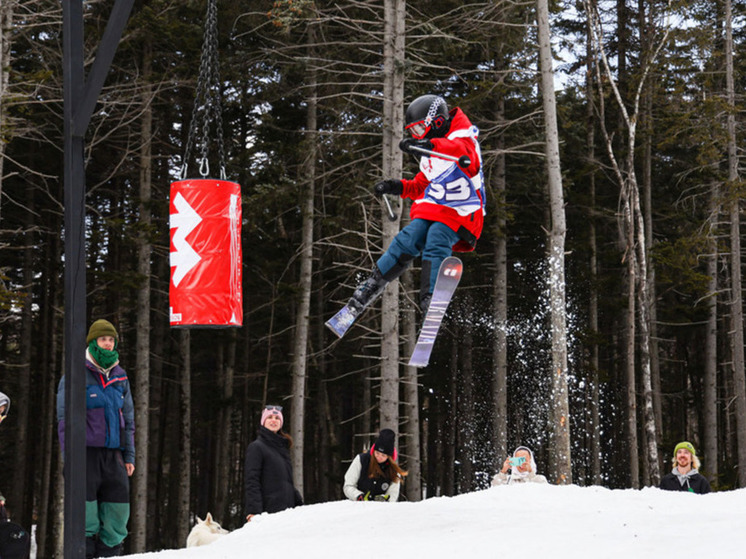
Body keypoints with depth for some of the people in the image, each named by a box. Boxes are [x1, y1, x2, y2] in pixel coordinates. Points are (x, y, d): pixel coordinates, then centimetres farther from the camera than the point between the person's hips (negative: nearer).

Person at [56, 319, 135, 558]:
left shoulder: (120, 377, 16)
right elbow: (65, 418, -3)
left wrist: (129, 455, 15)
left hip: (113, 454, 5)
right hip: (86, 452, -5)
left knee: (117, 511, 1)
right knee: (85, 517, -8)